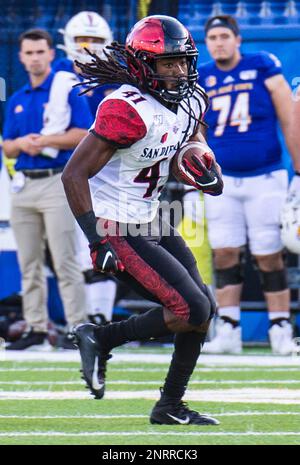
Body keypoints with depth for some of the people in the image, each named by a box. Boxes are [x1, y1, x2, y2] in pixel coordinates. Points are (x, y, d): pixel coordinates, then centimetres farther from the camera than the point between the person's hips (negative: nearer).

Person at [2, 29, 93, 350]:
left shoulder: (67, 90, -2)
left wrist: (44, 141, -15)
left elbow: (84, 134, -10)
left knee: (64, 261, -10)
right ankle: (36, 327, 11)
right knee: (28, 263, 7)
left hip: (56, 181, -6)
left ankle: (78, 326, -9)